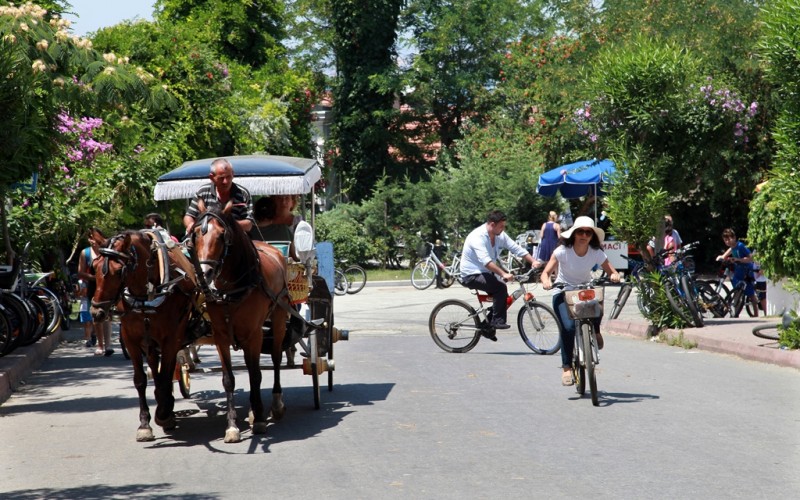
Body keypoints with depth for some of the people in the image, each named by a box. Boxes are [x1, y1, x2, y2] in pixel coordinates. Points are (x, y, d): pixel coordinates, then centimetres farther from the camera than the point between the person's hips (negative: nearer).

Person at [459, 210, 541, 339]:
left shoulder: (499, 236, 0)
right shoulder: (478, 236, -25)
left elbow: (517, 248, -3)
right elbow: (485, 260, -37)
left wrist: (533, 261, -17)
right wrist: (503, 274, -45)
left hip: (485, 274, 9)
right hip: (471, 276, -9)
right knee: (501, 288, -26)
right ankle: (497, 321, -18)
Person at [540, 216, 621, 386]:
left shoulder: (596, 253, -10)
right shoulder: (563, 251, -16)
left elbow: (611, 271, -8)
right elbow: (546, 272, -18)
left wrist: (614, 276, -32)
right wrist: (546, 281, -41)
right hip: (563, 293, -2)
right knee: (568, 327, -25)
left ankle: (595, 332, 3)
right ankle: (566, 368, -13)